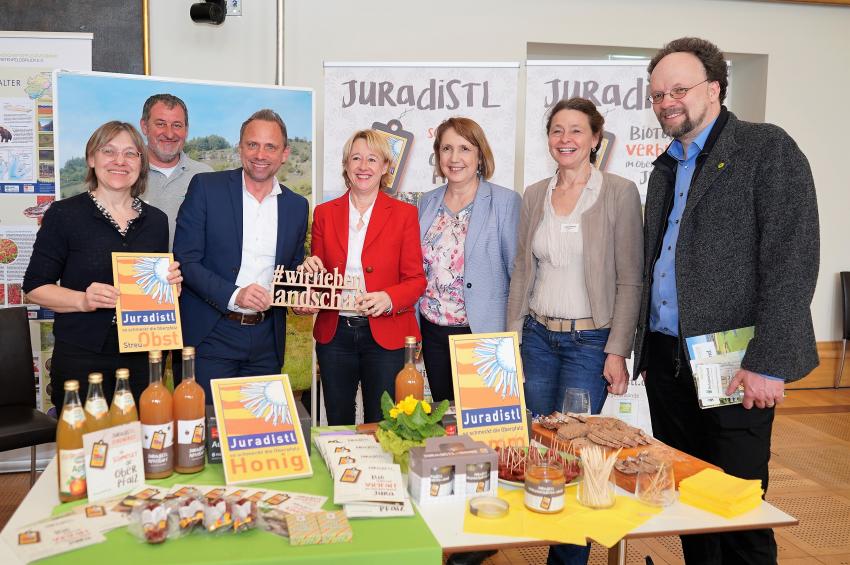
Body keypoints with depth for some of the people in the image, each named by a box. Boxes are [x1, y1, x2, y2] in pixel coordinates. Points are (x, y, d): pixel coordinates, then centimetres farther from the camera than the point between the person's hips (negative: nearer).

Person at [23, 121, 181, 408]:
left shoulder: (156, 220, 10)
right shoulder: (64, 214, -2)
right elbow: (35, 287, -2)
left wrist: (170, 282, -4)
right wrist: (83, 300, -19)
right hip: (82, 359, -3)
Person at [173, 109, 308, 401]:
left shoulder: (297, 205, 8)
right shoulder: (206, 187, -3)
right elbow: (185, 260, -7)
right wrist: (233, 295, -20)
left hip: (266, 341, 4)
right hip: (210, 336, -3)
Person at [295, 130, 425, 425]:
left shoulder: (404, 214, 1)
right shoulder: (324, 213, 8)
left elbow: (416, 279, -1)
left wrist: (389, 298, -19)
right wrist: (311, 268, -9)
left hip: (386, 335, -2)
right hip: (334, 333, 2)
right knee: (337, 424, 12)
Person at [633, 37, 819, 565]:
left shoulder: (768, 148, -5)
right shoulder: (665, 169, 16)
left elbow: (793, 261, -13)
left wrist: (769, 363, -18)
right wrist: (642, 349, 12)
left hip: (733, 364, -6)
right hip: (666, 359, 7)